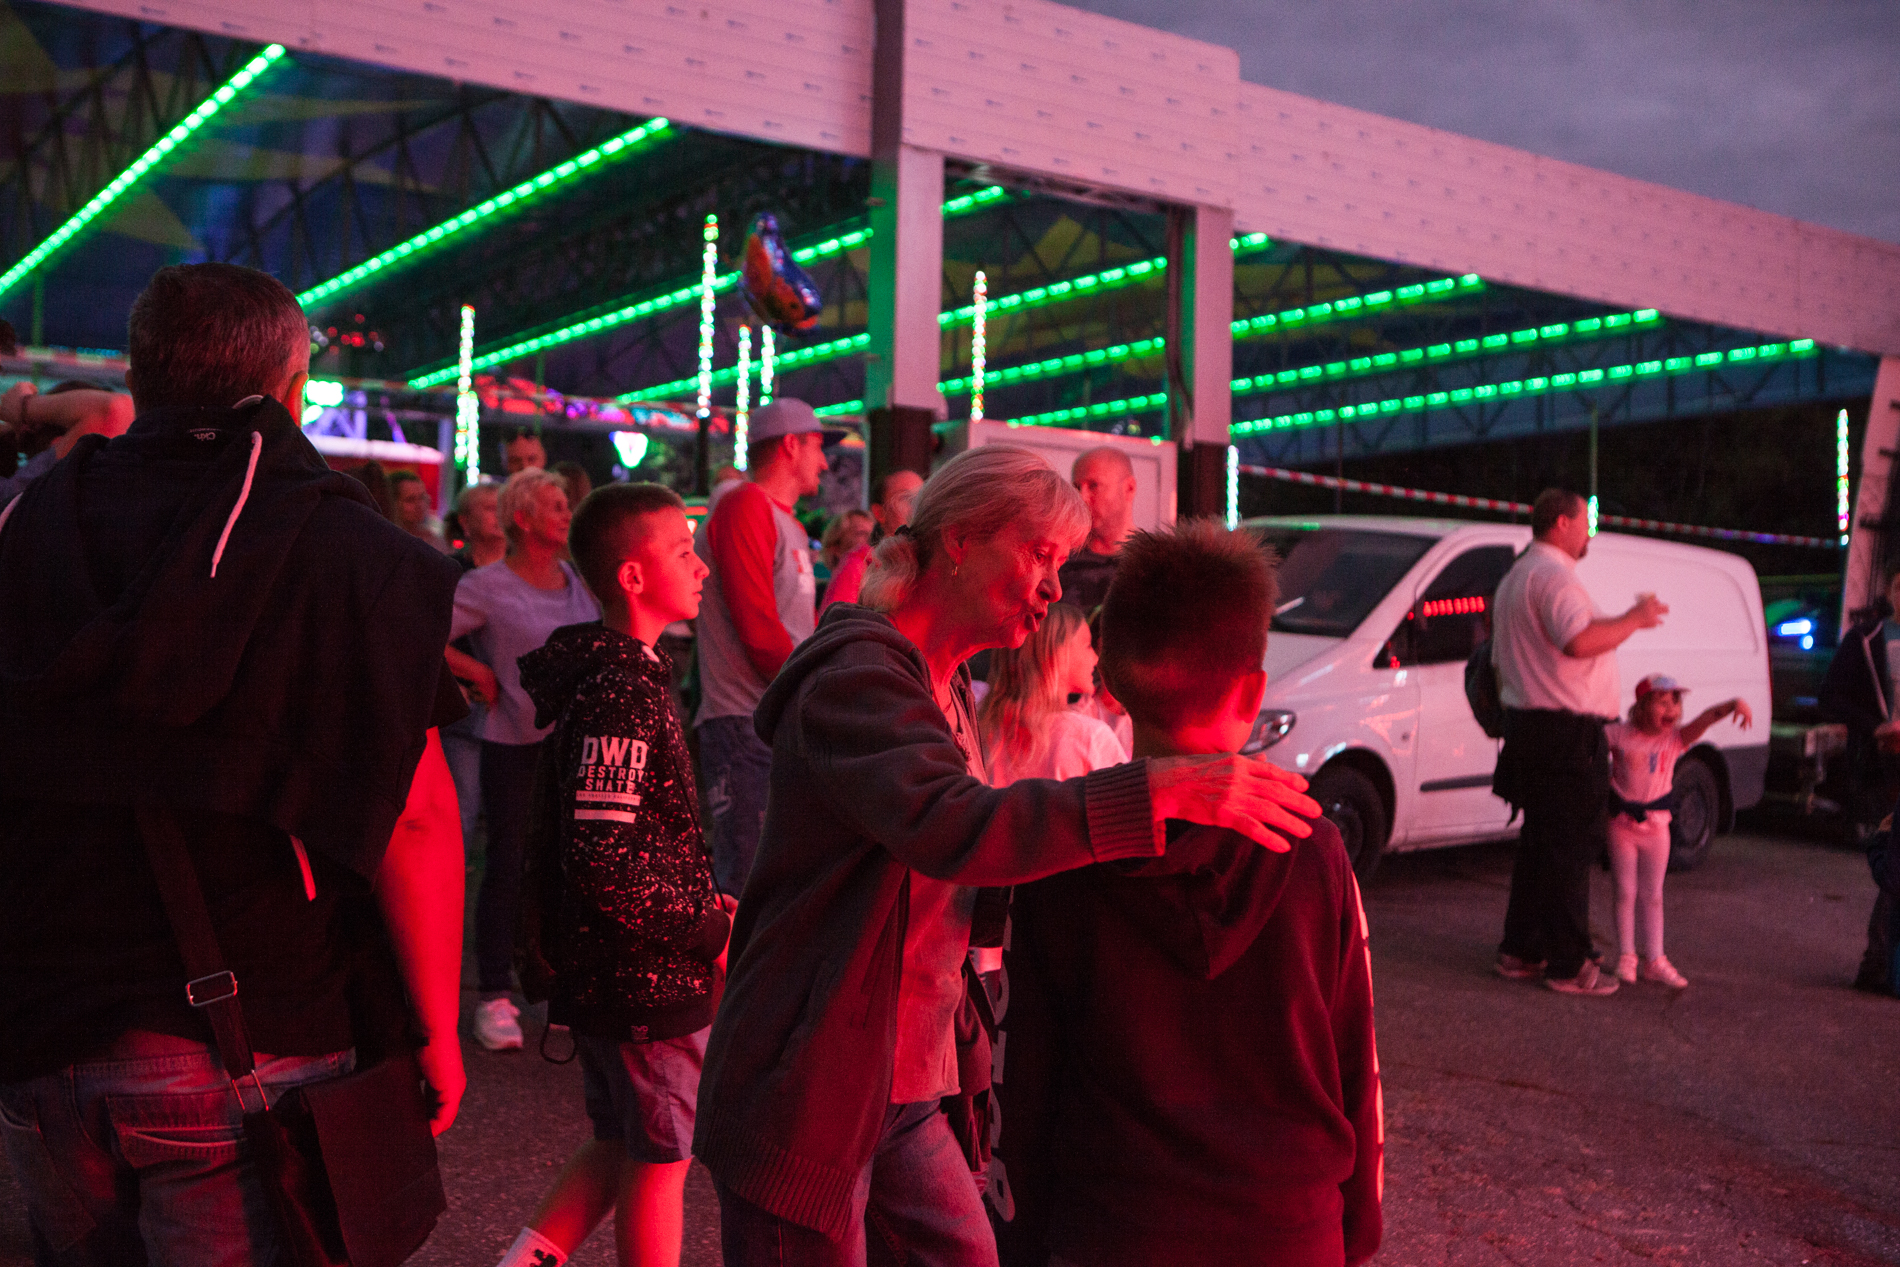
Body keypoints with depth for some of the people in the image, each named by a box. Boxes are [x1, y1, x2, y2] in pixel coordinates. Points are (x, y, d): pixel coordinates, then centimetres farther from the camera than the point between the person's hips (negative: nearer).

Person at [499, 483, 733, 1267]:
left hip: (603, 965, 9)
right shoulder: (622, 693, -22)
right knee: (659, 1161, 7)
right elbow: (602, 860, -28)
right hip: (649, 975, -9)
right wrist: (713, 930, -18)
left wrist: (701, 904, 12)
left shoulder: (618, 670, 9)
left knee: (623, 1143, 22)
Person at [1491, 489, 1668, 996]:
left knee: (1539, 842, 16)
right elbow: (1579, 640, -30)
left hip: (1526, 723, 11)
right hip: (1566, 731, -11)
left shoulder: (1515, 578, 21)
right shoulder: (1554, 574, -14)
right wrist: (1633, 619, -17)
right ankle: (1570, 965, -1)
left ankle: (1519, 951, 21)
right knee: (1571, 846, -5)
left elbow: (1499, 663, 26)